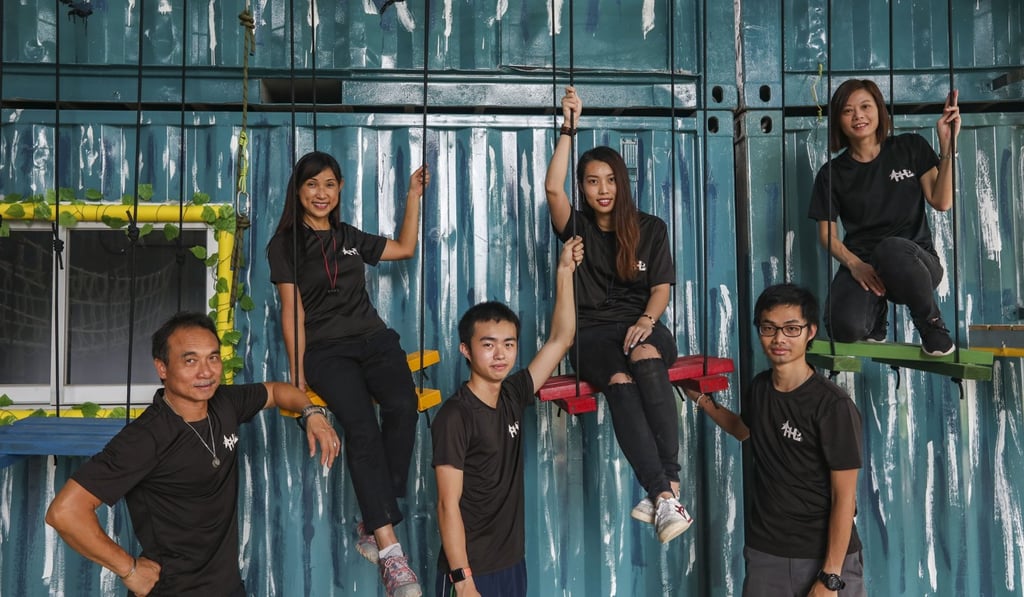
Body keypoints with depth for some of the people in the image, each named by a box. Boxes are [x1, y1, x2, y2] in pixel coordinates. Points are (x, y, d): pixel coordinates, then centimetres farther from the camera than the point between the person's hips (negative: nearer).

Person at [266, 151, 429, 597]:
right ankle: (389, 550, -33)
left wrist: (414, 194, 28)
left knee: (402, 406, -30)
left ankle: (372, 525, -23)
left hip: (374, 338, 4)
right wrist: (298, 375, -6)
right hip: (326, 350, -3)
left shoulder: (350, 238, 21)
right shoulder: (285, 244, 8)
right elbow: (292, 311, 1)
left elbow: (406, 248, 31)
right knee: (361, 425, -31)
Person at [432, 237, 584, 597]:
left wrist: (565, 270, 4)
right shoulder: (455, 416, -16)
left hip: (512, 564, 7)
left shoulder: (512, 397, 2)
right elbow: (448, 505, -17)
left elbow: (560, 339, 6)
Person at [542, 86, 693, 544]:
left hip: (641, 326, 1)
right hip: (592, 332, 0)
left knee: (646, 357, -38)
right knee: (619, 380, -35)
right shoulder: (577, 228, 11)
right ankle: (665, 496, -43)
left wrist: (646, 321, -15)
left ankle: (667, 489, -42)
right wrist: (569, 129, -9)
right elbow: (552, 188, -8)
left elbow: (661, 288, 6)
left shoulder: (650, 229, 14)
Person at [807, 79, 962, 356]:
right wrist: (854, 265, -15)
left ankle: (931, 323, -10)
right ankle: (876, 307, 7)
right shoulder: (832, 173, 4)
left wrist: (947, 146, -12)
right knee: (845, 328, -33)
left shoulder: (911, 147, 4)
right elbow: (827, 233, 4)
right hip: (861, 264, 0)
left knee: (891, 249, -41)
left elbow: (942, 202, -4)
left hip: (916, 260, 0)